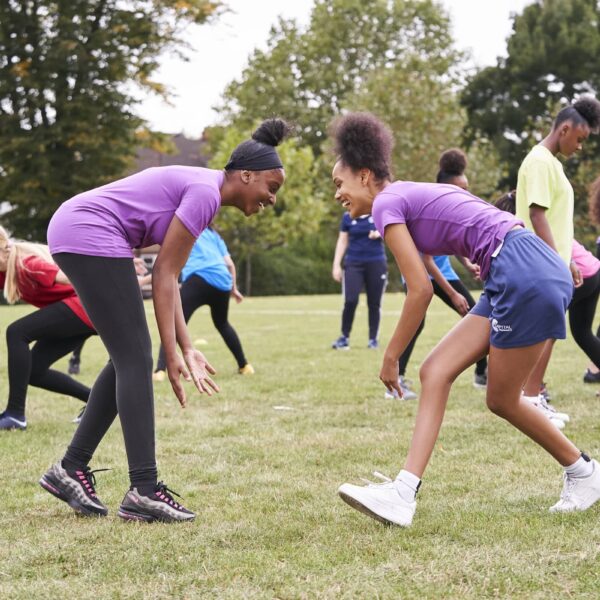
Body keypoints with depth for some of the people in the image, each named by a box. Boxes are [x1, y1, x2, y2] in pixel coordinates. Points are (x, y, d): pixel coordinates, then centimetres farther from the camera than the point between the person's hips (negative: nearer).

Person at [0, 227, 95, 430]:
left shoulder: (26, 264, -22)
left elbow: (68, 278, -30)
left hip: (86, 305, -9)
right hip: (80, 306, 9)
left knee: (17, 332, -19)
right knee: (33, 371, 5)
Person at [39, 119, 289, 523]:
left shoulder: (201, 191, 16)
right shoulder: (204, 194, -13)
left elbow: (168, 276, 13)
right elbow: (164, 275, -14)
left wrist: (187, 348, 9)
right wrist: (172, 354, -12)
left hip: (72, 230, 10)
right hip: (89, 235, -10)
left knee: (128, 359, 11)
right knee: (135, 359, -9)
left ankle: (71, 469, 16)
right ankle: (143, 491, -9)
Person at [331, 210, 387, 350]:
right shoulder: (348, 217, 5)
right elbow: (342, 241, 10)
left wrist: (379, 233, -18)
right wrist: (336, 265, 5)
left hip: (376, 263, 0)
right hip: (353, 263, 0)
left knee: (374, 303, 3)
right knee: (350, 301, -12)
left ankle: (373, 339, 14)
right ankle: (344, 337, 2)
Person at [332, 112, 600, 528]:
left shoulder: (387, 202, -6)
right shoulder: (413, 196, 20)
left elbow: (421, 290, -10)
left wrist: (391, 356, -2)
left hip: (527, 274, -10)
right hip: (520, 277, 10)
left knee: (502, 399, 5)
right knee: (435, 373, 4)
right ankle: (404, 493, 0)